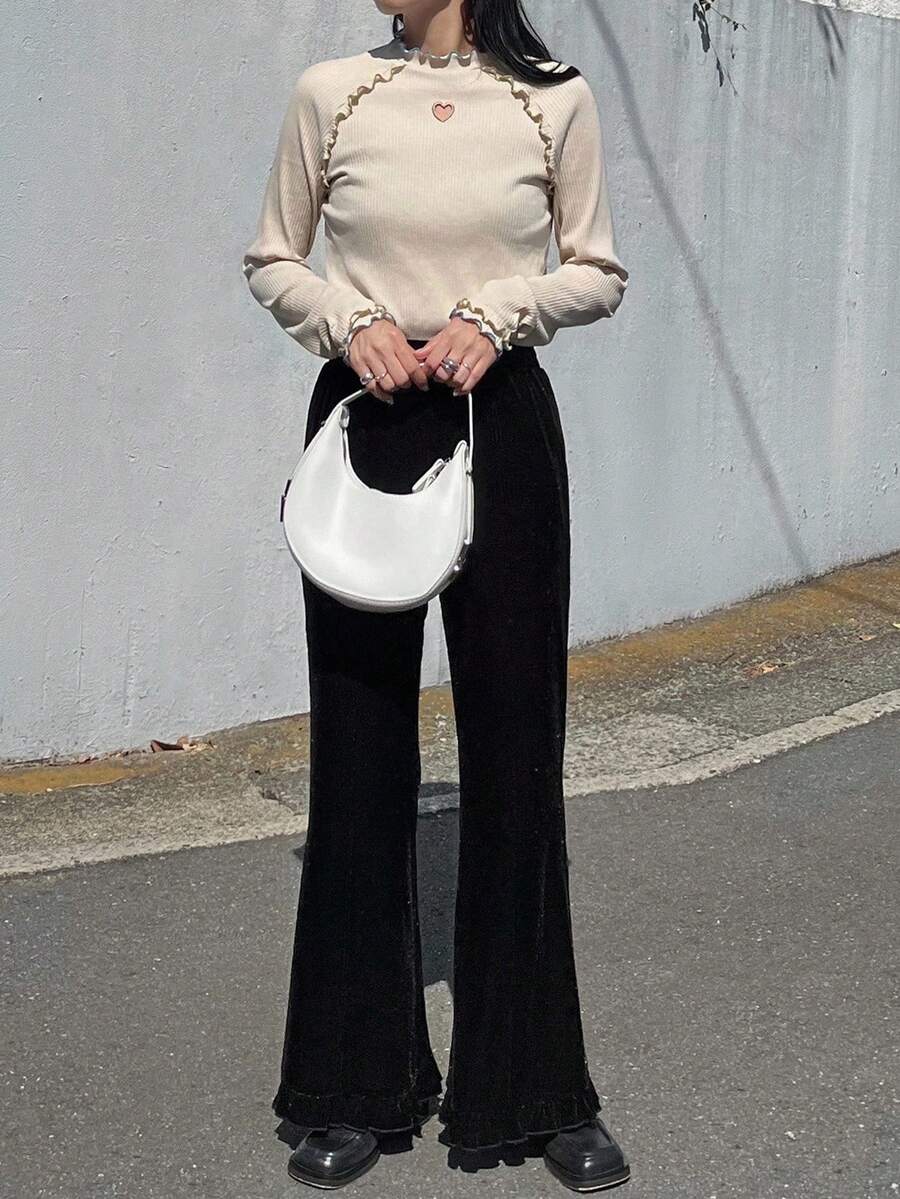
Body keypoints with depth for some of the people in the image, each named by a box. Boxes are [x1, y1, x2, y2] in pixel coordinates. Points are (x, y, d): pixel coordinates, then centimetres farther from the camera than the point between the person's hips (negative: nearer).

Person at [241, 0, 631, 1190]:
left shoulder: (555, 98, 0)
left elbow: (598, 272, 7)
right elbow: (272, 261, 11)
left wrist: (500, 312, -11)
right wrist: (348, 320, -9)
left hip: (503, 425, -1)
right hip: (363, 422, 1)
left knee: (515, 744, 3)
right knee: (360, 743, 4)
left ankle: (537, 1088, 18)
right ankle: (359, 1086, 19)